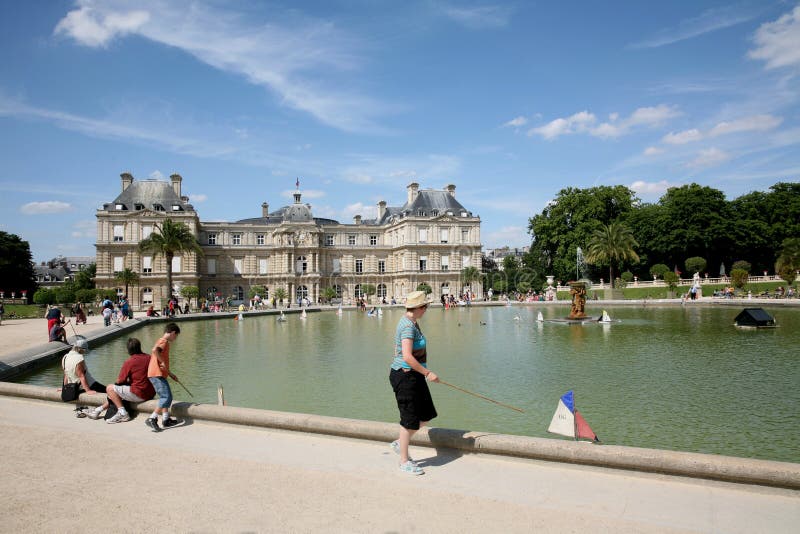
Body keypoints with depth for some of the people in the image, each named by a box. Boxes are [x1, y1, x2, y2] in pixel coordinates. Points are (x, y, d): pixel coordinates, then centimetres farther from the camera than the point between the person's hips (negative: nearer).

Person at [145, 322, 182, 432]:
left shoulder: (162, 341, 22)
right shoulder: (164, 341, -8)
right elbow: (154, 350, -31)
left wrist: (170, 374, 28)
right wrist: (163, 362, -24)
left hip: (160, 374, 10)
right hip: (157, 374, -10)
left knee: (167, 397, 15)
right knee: (166, 397, -12)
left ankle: (166, 420, 19)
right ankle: (152, 419, -13)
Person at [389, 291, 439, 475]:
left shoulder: (410, 322, 11)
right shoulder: (408, 326, -21)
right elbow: (407, 357, -29)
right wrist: (427, 373, -22)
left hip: (414, 376, 10)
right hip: (405, 376, -10)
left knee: (426, 415, 15)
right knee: (409, 419, 1)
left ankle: (400, 443, 28)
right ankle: (404, 461, 15)